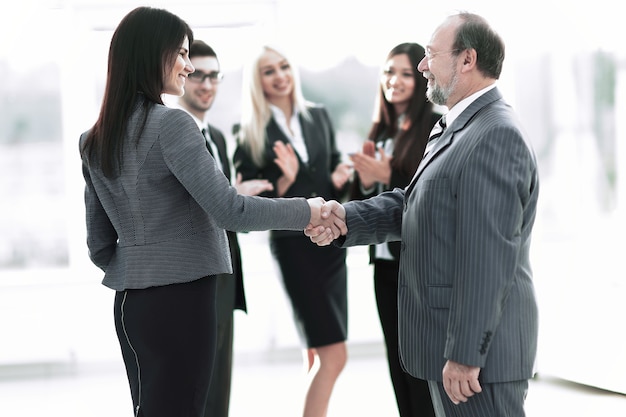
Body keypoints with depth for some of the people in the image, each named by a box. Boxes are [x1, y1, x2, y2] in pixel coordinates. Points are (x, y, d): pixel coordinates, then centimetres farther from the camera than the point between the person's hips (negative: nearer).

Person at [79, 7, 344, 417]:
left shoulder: (94, 141, 11)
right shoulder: (171, 124, -12)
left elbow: (100, 246, 12)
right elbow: (229, 211, -15)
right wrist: (306, 211, -5)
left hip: (130, 303, 8)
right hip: (179, 300, -8)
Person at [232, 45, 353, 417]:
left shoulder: (319, 116, 9)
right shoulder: (251, 133, -4)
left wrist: (341, 178, -5)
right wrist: (285, 180, -20)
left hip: (331, 239, 5)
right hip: (292, 244, -5)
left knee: (320, 354, 9)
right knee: (334, 355, -11)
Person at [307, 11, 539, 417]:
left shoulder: (496, 136, -20)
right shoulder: (461, 129, 15)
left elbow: (488, 259, -24)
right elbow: (414, 205, 12)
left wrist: (465, 353, -24)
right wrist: (346, 217, -4)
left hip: (479, 349, -10)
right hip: (454, 337, 10)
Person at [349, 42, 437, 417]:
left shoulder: (437, 129, -8)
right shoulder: (380, 132, 13)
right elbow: (362, 208, 15)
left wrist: (388, 178, -20)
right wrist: (365, 182, -6)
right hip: (385, 262, 7)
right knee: (400, 366, 11)